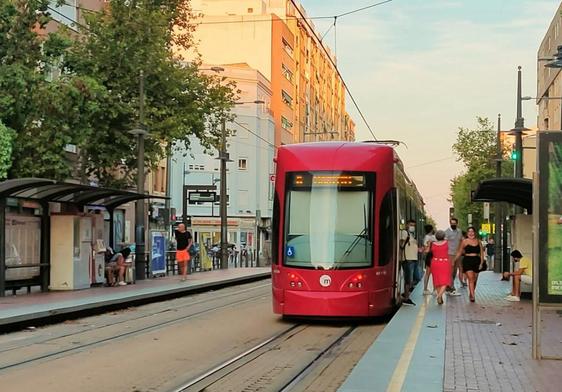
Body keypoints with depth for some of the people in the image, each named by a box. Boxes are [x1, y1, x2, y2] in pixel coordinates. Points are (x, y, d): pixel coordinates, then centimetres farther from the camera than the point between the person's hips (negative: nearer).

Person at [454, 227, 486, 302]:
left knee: (475, 279, 9)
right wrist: (454, 260, 1)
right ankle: (472, 296, -19)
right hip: (467, 261, -3)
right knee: (471, 278, -15)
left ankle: (471, 294, 26)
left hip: (476, 261, 3)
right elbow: (459, 252, 6)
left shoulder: (478, 241, 9)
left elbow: (482, 253, 10)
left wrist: (481, 263, 1)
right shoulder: (465, 241, 2)